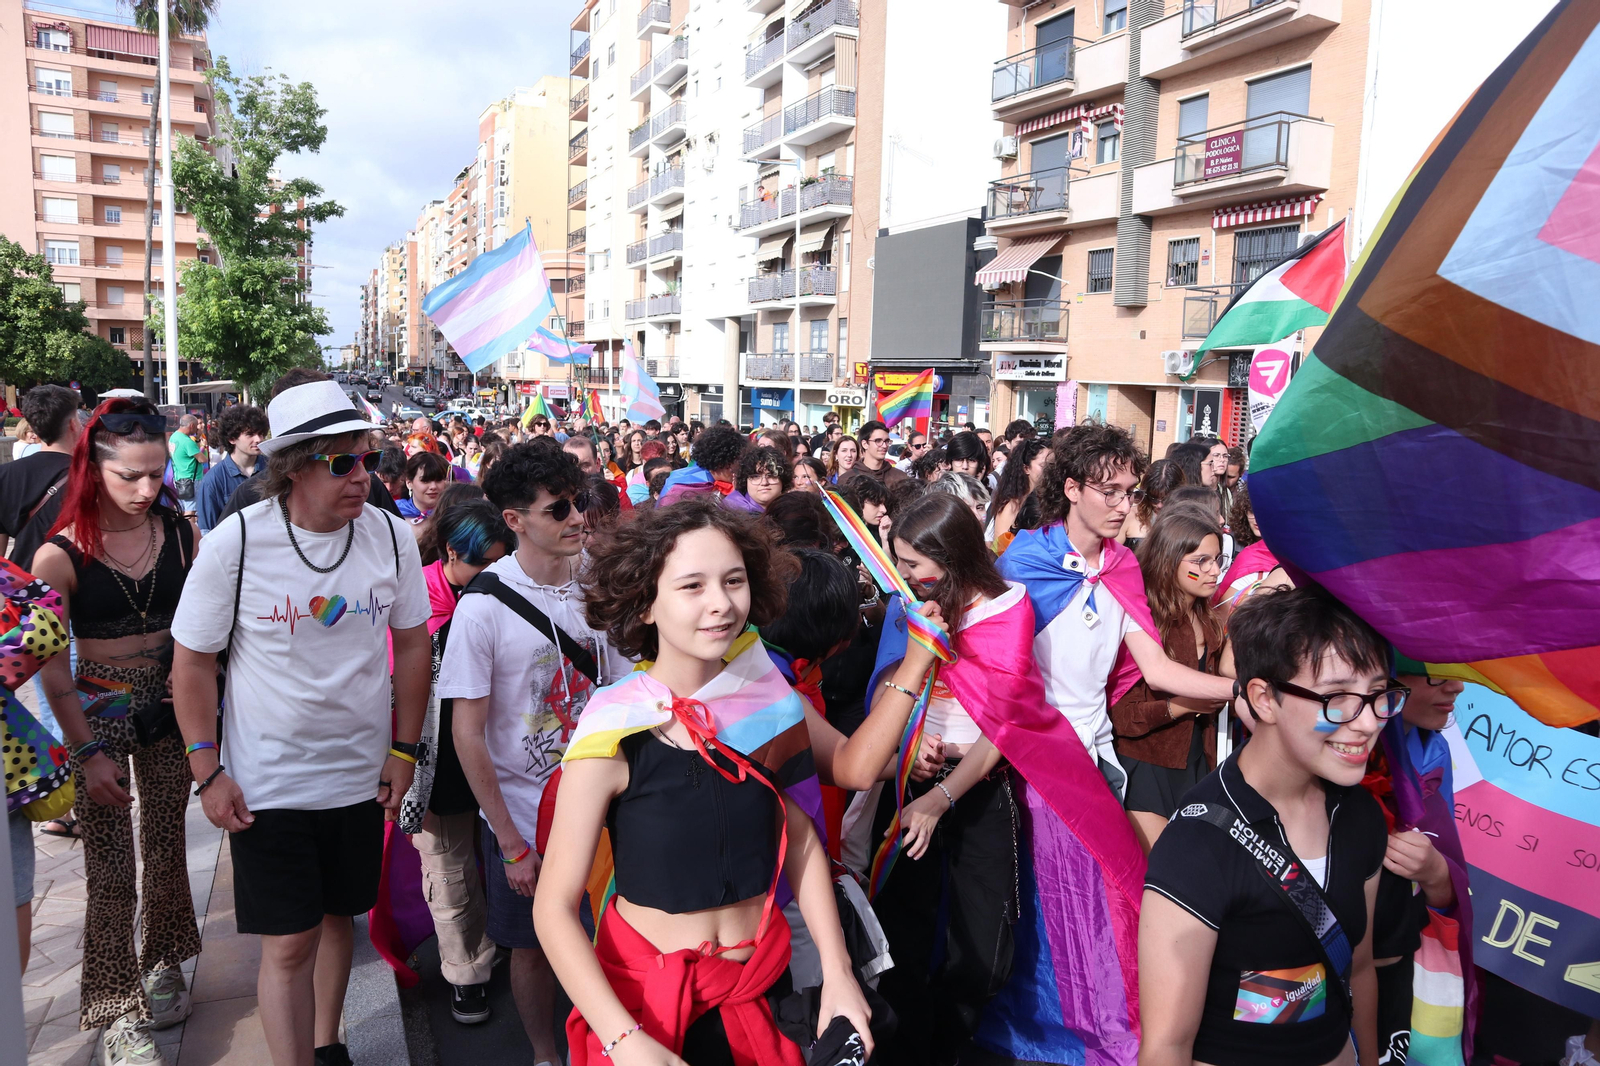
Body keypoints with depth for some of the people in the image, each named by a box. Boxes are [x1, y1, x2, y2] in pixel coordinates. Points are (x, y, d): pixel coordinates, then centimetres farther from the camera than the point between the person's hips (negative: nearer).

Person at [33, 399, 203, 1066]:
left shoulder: (179, 533, -4)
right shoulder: (61, 554, -13)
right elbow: (52, 669, -10)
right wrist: (88, 751, -12)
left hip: (171, 704, 3)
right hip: (99, 710, -3)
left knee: (167, 845, 15)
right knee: (111, 867, 2)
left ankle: (163, 965, 36)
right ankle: (118, 1012, 16)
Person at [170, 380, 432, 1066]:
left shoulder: (391, 535, -8)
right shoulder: (235, 542, -15)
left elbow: (413, 643, 3)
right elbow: (193, 661, -6)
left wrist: (403, 750, 1)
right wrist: (208, 773, -9)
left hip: (361, 775, 3)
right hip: (268, 783, -3)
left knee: (338, 916, 19)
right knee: (289, 942, 0)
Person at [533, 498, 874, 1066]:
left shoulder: (770, 700, -8)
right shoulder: (614, 735, -20)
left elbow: (801, 841, 2)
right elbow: (555, 906, -18)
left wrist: (837, 972, -6)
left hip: (764, 988, 4)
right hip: (647, 993, -4)